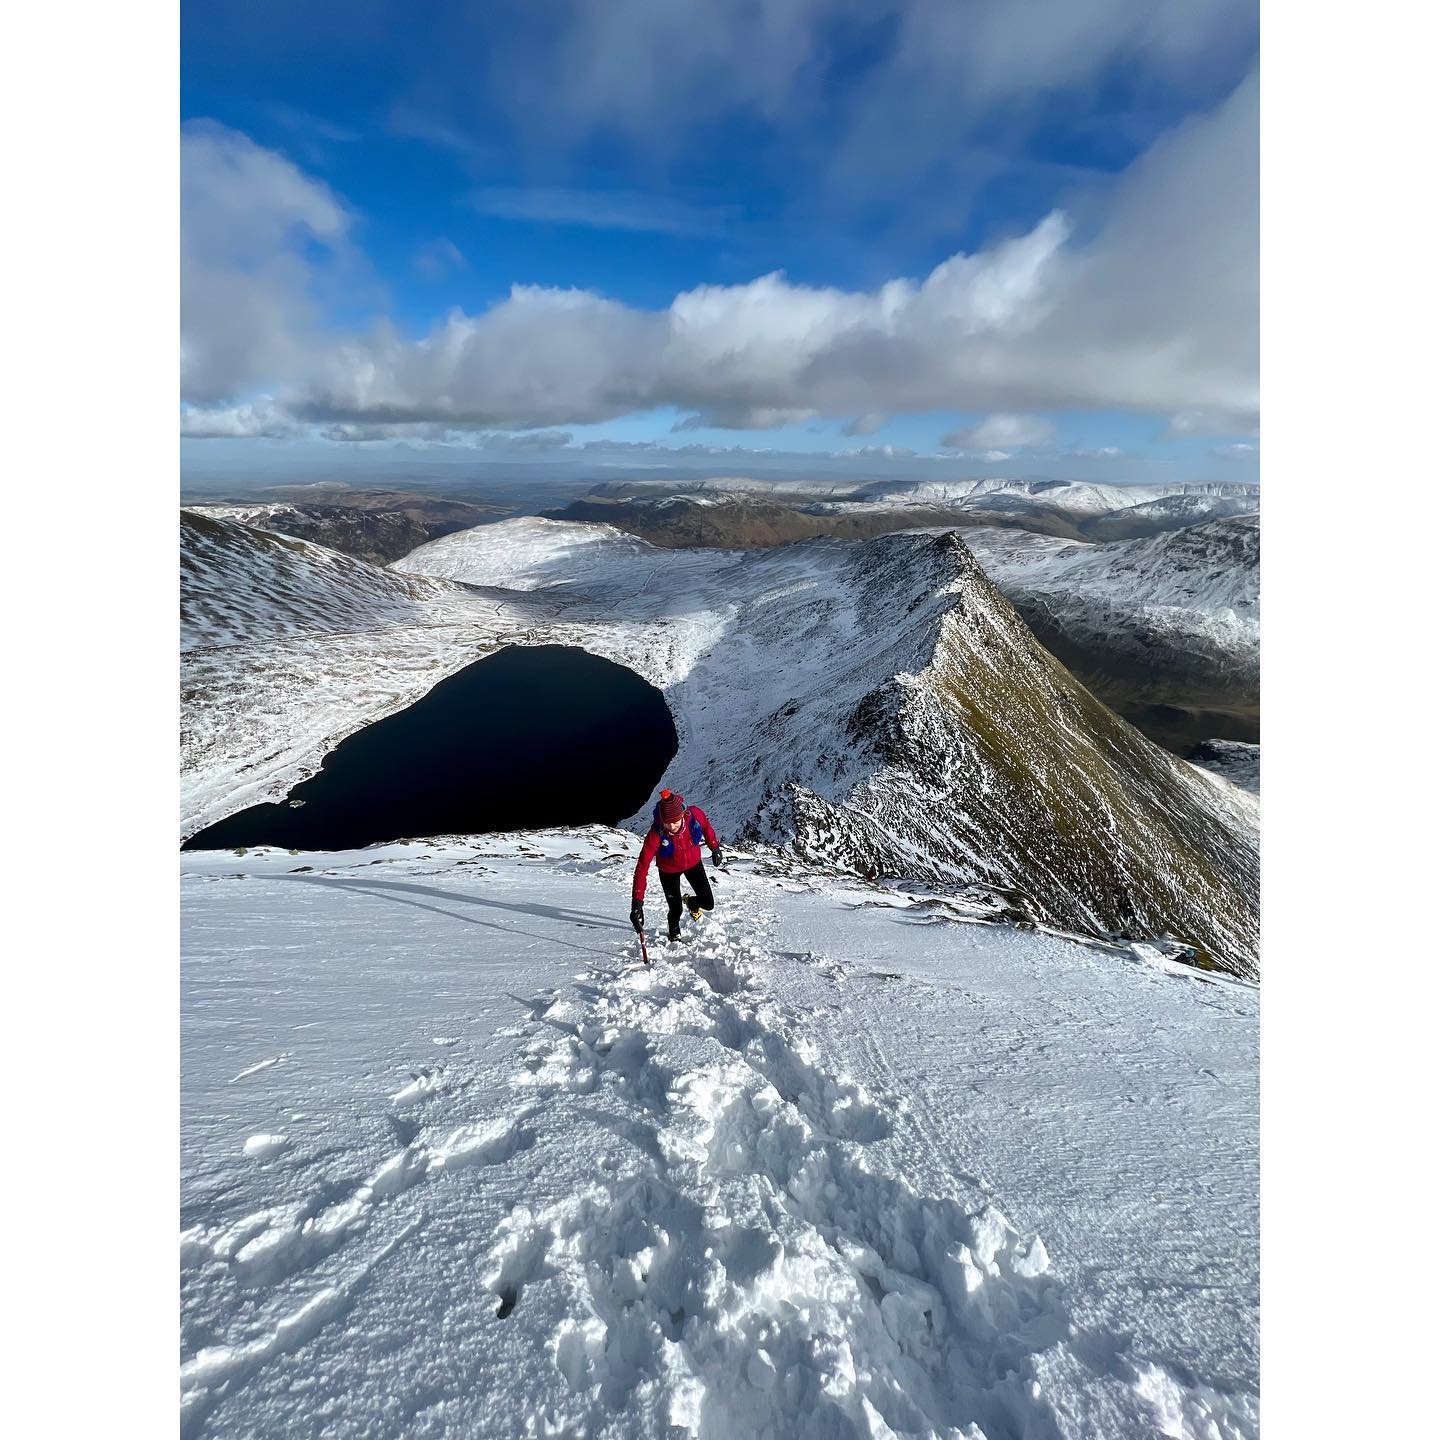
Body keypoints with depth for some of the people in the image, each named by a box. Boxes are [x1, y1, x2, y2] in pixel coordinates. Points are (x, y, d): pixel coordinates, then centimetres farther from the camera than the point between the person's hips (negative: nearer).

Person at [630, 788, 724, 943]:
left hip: (693, 863, 2)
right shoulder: (656, 834, -38)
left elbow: (706, 827, -8)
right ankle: (674, 934, 41)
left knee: (708, 904, 3)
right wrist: (637, 902, -42)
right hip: (669, 871, -2)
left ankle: (690, 902, 40)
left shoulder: (695, 814, -33)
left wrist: (715, 848, 7)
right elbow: (642, 867, -37)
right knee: (676, 910, 5)